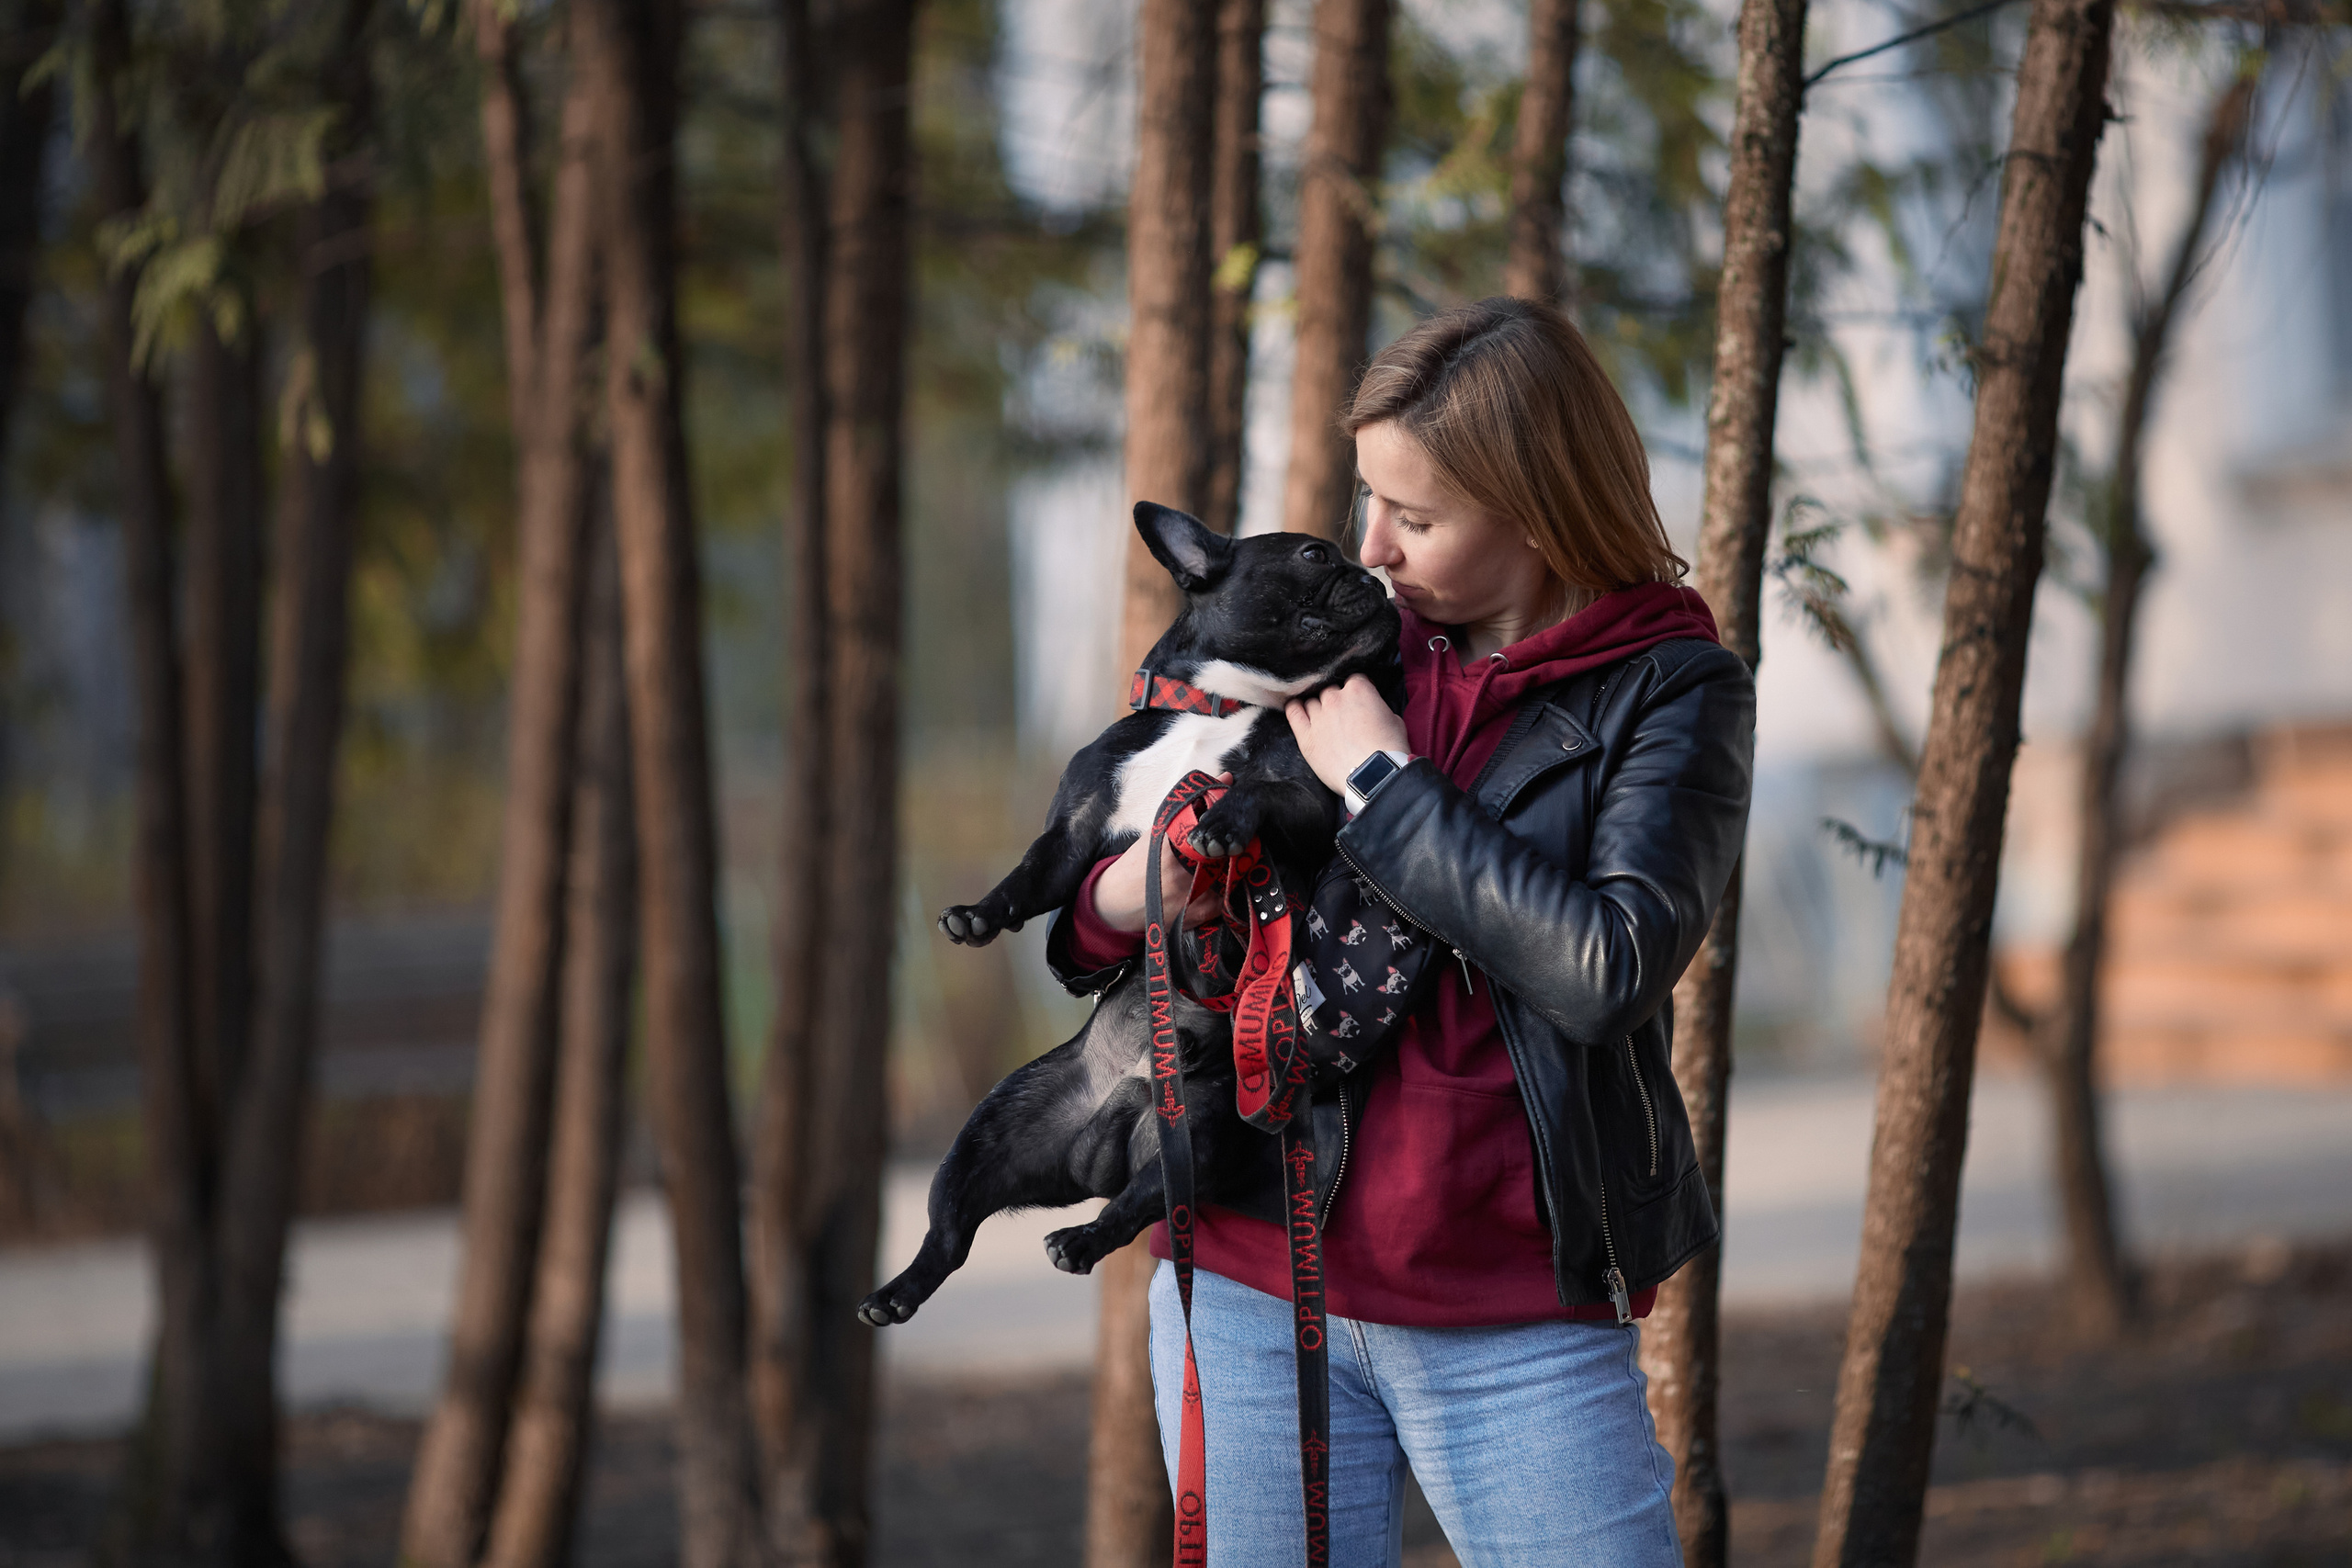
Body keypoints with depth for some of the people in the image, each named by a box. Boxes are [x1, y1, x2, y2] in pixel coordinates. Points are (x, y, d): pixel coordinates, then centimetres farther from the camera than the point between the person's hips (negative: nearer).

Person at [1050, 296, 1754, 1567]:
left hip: (1516, 1328, -3)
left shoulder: (1671, 692, -2)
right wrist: (1113, 909, -6)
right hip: (1248, 1287, 4)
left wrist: (1381, 785, -13)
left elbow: (1609, 970, -20)